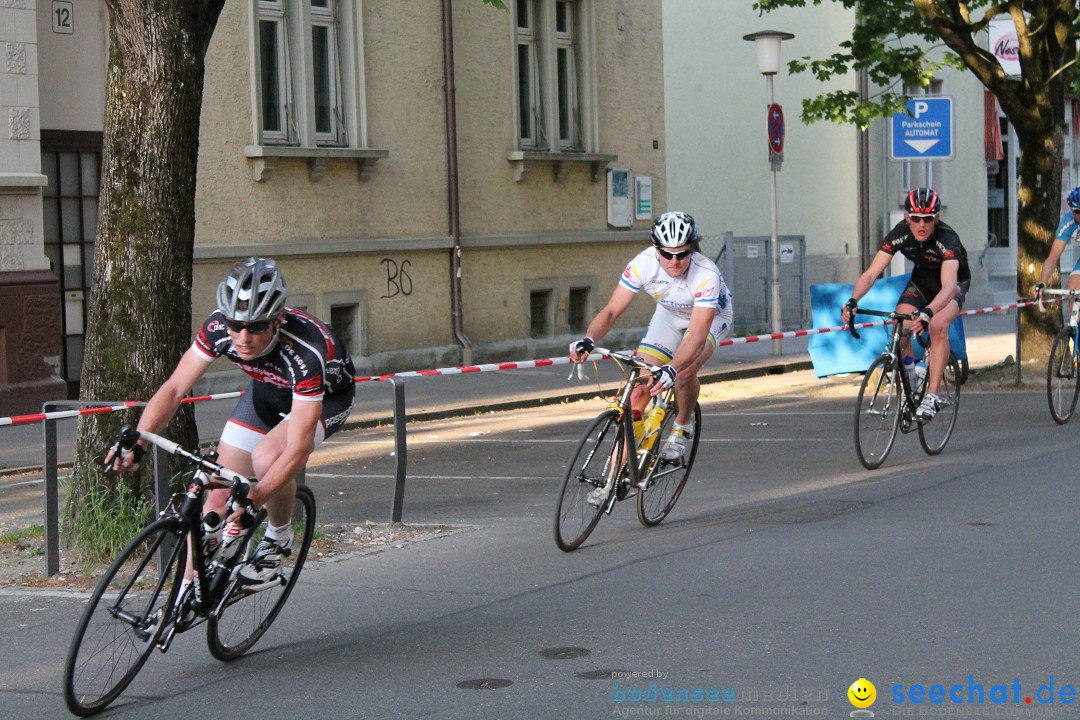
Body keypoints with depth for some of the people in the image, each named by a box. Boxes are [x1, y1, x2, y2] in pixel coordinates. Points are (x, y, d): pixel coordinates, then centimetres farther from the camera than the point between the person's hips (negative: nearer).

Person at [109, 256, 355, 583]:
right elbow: (175, 387, -23)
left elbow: (297, 449, -43)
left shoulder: (305, 351, -41)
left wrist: (252, 500, -53)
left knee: (267, 457, -32)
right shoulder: (219, 328, -28)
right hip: (269, 387, 5)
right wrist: (136, 442, -38)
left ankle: (279, 538, -6)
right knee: (219, 496, -7)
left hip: (327, 394, -5)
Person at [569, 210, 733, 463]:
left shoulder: (706, 275, -39)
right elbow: (612, 310, -28)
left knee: (684, 373, -31)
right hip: (669, 315, 3)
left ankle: (683, 426, 1)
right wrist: (588, 340, -48)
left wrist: (671, 369, -60)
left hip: (711, 317, -3)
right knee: (640, 382, -12)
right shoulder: (643, 264, -30)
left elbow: (697, 336, -44)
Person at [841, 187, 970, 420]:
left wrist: (927, 313, -67)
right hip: (921, 280, 4)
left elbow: (948, 285, -49)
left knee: (938, 326, -31)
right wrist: (853, 301, -49)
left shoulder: (947, 239, -36)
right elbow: (871, 273, -30)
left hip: (955, 282, -4)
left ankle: (932, 395, -27)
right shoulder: (900, 234, -26)